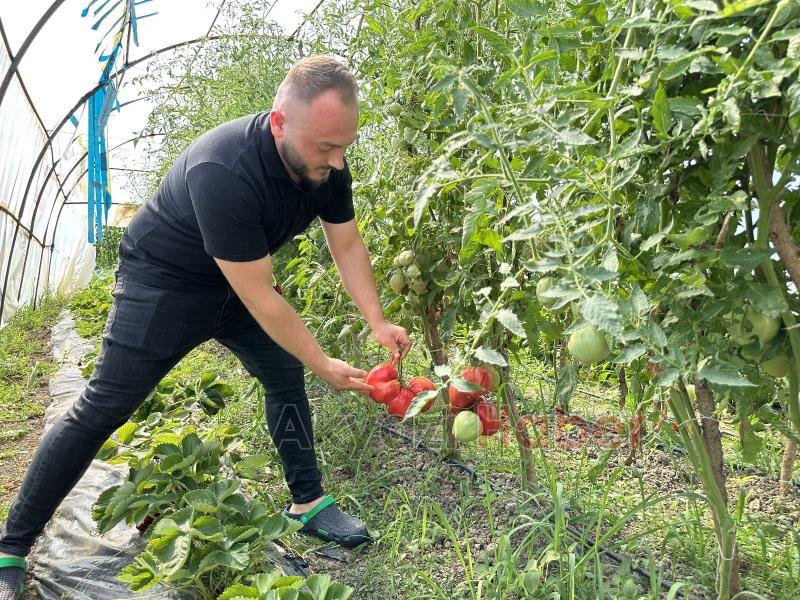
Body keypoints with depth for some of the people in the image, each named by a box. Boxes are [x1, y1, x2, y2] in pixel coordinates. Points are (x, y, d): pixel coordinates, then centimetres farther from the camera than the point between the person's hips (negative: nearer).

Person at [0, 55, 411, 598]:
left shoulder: (327, 163, -16)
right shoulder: (224, 171, -39)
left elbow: (347, 245, -2)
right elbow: (260, 299, -33)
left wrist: (378, 322, -13)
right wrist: (322, 364, -23)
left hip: (237, 279, 7)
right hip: (163, 279, -7)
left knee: (286, 375, 4)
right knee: (103, 407, -6)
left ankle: (308, 501, 19)